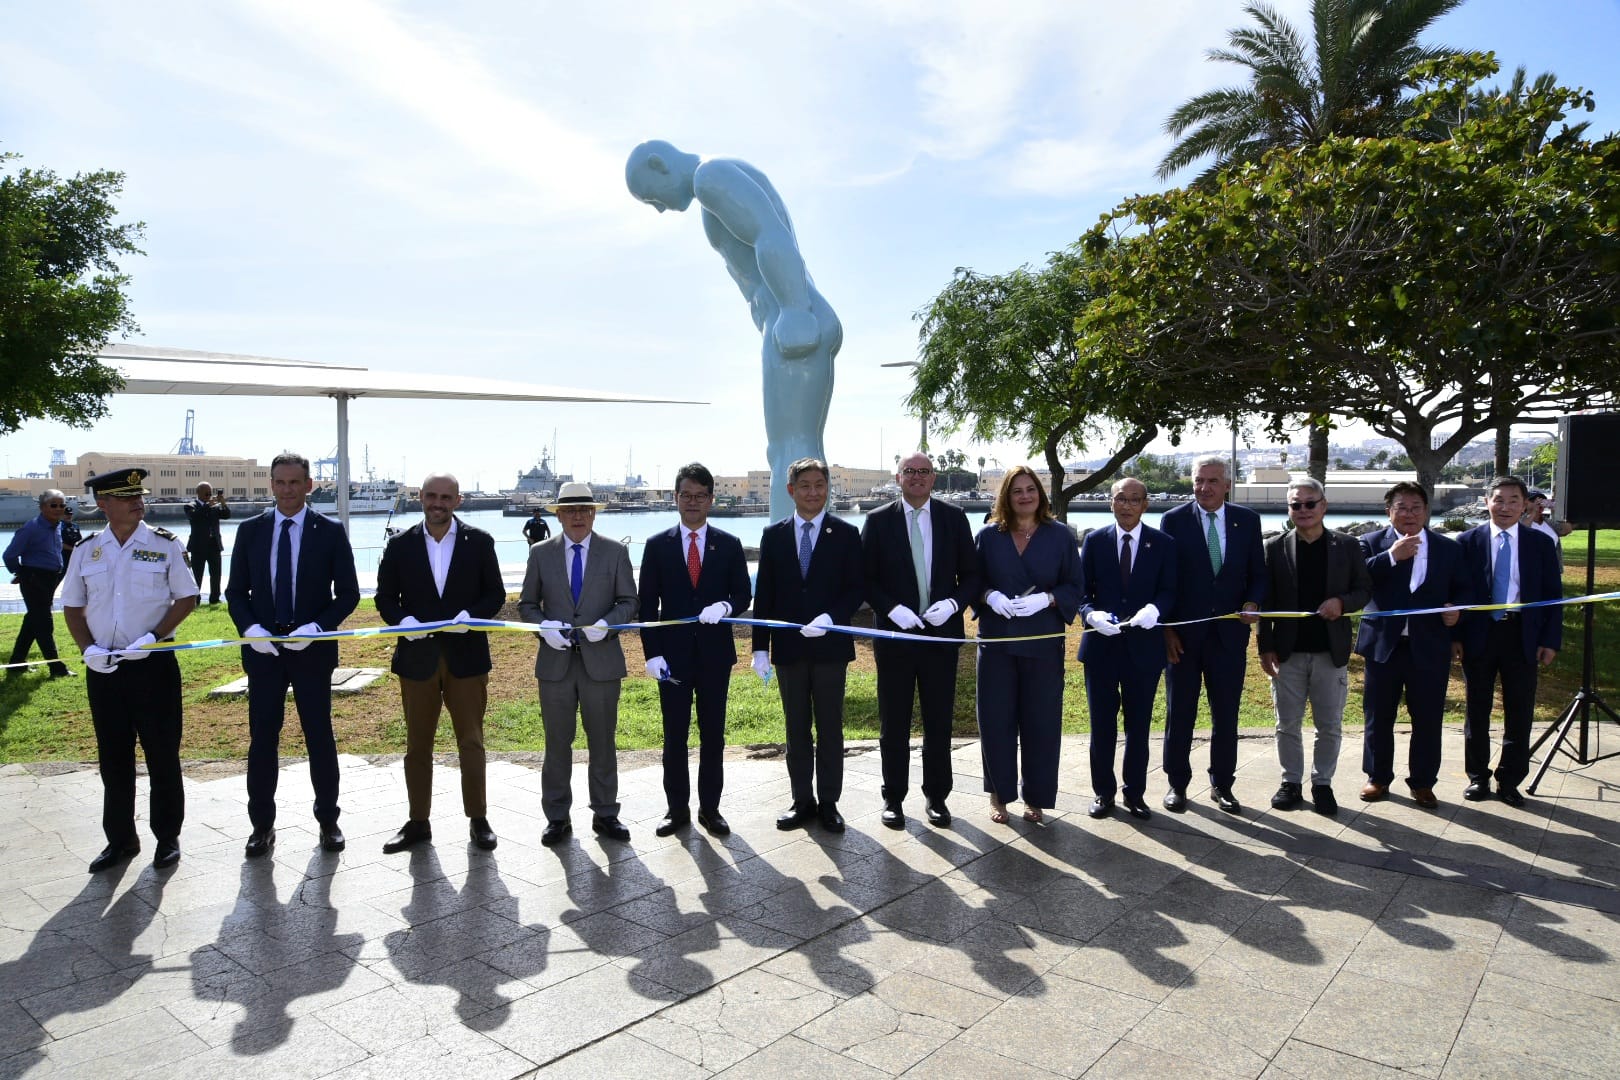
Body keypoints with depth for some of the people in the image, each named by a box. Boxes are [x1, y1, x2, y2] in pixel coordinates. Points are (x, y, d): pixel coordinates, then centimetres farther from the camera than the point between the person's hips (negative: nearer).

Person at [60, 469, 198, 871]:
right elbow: (72, 608, 10)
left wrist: (152, 638, -14)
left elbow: (186, 598, -2)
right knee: (113, 758, 12)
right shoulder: (86, 551, 5)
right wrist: (88, 648, -6)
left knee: (163, 755, 5)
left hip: (154, 664, -3)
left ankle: (167, 836, 20)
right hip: (103, 669, 3)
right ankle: (120, 839, 27)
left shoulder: (165, 545, -4)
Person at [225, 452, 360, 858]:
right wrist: (249, 627, -11)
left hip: (312, 648, -2)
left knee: (320, 737, 6)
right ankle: (262, 825, 19)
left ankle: (328, 820, 19)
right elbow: (236, 591, 7)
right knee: (262, 738, 7)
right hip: (262, 648, 2)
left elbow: (348, 593, -2)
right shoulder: (250, 530, 5)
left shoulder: (330, 532, -2)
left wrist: (316, 627, -16)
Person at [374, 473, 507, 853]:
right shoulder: (400, 544, 3)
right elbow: (385, 597, 5)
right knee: (417, 745, 11)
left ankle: (478, 819, 20)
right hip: (417, 657, 1)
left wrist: (470, 616, -17)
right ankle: (418, 822, 24)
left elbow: (495, 594, 1)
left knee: (471, 742, 8)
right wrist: (403, 620, -15)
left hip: (466, 655, -1)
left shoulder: (479, 542, 0)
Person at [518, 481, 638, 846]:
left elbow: (628, 602, 3)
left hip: (601, 661, 0)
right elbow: (526, 604, 8)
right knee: (557, 743, 8)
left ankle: (605, 814, 21)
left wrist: (606, 624, -16)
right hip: (555, 662, 1)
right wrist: (544, 627, -11)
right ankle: (557, 818, 20)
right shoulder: (541, 553, 4)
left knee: (602, 741, 8)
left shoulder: (615, 552, 2)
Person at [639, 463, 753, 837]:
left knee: (713, 734, 8)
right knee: (674, 735, 8)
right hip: (673, 653, 0)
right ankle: (677, 809, 19)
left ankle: (710, 808, 20)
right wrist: (652, 653, -7)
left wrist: (725, 606, -19)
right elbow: (647, 604, 0)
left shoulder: (729, 545, 3)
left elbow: (743, 595, 4)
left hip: (715, 652, 1)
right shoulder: (657, 545, 1)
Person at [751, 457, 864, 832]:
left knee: (830, 728, 7)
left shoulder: (846, 534, 0)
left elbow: (857, 588, -2)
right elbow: (764, 594, 5)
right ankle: (802, 801, 21)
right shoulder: (773, 534, 5)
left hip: (830, 645, -2)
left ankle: (828, 802, 18)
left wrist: (830, 618, -20)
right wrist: (760, 647, 0)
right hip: (788, 647, 2)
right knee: (797, 729, 11)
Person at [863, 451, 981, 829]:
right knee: (893, 724, 8)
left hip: (942, 632, 1)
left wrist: (954, 603, -13)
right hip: (895, 633, -1)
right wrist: (892, 609, -16)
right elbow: (866, 578, -1)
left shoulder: (954, 518, 4)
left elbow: (971, 574, 4)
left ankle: (936, 796, 24)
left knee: (939, 723, 10)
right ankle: (893, 798, 21)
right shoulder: (878, 521, 0)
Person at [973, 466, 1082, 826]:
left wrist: (1046, 599, -15)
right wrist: (989, 596, -14)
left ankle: (1036, 797, 19)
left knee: (1041, 721, 4)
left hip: (1043, 642, 0)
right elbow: (971, 580, 7)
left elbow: (1074, 586, 3)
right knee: (996, 718, 4)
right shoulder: (988, 535, 3)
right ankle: (999, 795, 19)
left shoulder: (1060, 535, 2)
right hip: (996, 640, 1)